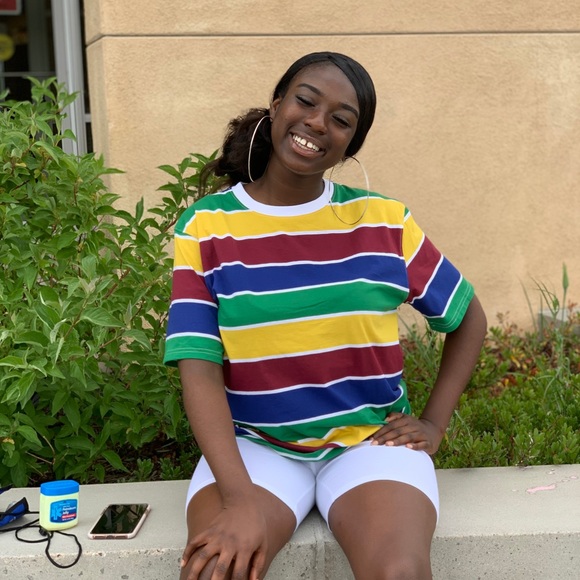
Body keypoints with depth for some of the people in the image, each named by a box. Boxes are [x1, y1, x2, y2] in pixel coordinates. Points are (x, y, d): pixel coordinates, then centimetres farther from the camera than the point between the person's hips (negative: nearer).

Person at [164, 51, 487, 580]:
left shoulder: (384, 221, 1)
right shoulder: (206, 227, -3)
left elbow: (468, 317, 15)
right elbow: (200, 369, -11)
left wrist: (435, 423, 5)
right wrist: (239, 497, -24)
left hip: (369, 439, 1)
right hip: (254, 446, 0)